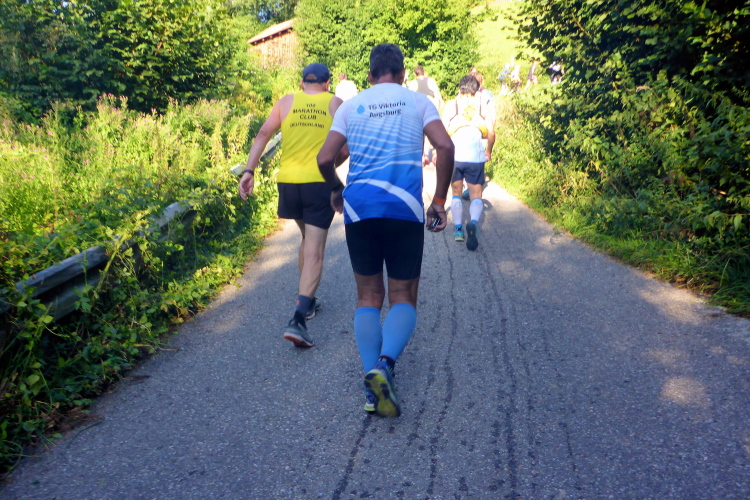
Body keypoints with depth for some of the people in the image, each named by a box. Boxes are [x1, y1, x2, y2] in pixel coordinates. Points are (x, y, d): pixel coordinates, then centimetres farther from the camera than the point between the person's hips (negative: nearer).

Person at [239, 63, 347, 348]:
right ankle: (298, 319, -16)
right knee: (314, 252, -3)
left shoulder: (286, 102, 12)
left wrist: (249, 170, -3)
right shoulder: (335, 104, 7)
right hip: (319, 182, -3)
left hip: (288, 179, 3)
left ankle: (307, 303, 34)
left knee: (307, 239, 24)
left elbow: (264, 134, 1)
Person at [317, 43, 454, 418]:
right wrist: (439, 201, 2)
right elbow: (445, 147, -5)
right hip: (405, 209, -1)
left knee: (368, 296, 12)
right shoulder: (418, 102, 10)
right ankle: (385, 363, -18)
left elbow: (324, 159, 5)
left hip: (358, 208, 2)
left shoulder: (351, 106, 13)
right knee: (403, 298, 9)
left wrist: (336, 190, 24)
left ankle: (372, 387, 3)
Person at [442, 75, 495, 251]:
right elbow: (491, 133, 0)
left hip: (454, 156, 0)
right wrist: (488, 151, 16)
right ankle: (473, 223, -24)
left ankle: (458, 228, 17)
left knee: (456, 193, 18)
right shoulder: (481, 105, 6)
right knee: (476, 195, 4)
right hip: (475, 158, 0)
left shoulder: (452, 105, 4)